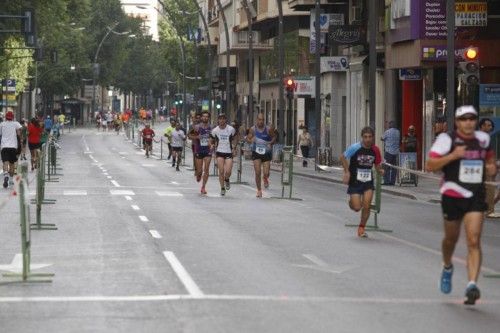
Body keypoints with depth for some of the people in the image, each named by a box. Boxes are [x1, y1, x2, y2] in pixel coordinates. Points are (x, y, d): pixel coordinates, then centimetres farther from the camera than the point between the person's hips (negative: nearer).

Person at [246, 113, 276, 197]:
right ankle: (259, 190, 10)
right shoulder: (252, 129, -6)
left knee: (266, 173, -5)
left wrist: (271, 143, -14)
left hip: (266, 153, 0)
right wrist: (251, 140, -22)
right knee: (258, 173, -8)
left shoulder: (268, 129, -9)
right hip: (256, 153, 0)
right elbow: (247, 138, 1)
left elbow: (274, 137, 6)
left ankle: (265, 179, 33)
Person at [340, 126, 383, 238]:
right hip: (355, 181, -3)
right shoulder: (355, 148, -14)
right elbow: (343, 157, -2)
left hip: (368, 182, 3)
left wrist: (380, 170, -13)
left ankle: (361, 228, 13)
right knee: (356, 208, -6)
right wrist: (347, 172, -10)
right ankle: (351, 201, 32)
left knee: (366, 206, -7)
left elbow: (377, 165, 10)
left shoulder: (375, 150, -3)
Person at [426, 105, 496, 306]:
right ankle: (447, 268, 48)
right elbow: (430, 165, -15)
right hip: (452, 197, -1)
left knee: (474, 241, -12)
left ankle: (472, 285, -19)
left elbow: (489, 156, 26)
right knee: (451, 238, 16)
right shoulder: (447, 139, -9)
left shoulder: (483, 139, 5)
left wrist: (492, 168, 4)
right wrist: (452, 156, -26)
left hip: (476, 198, 1)